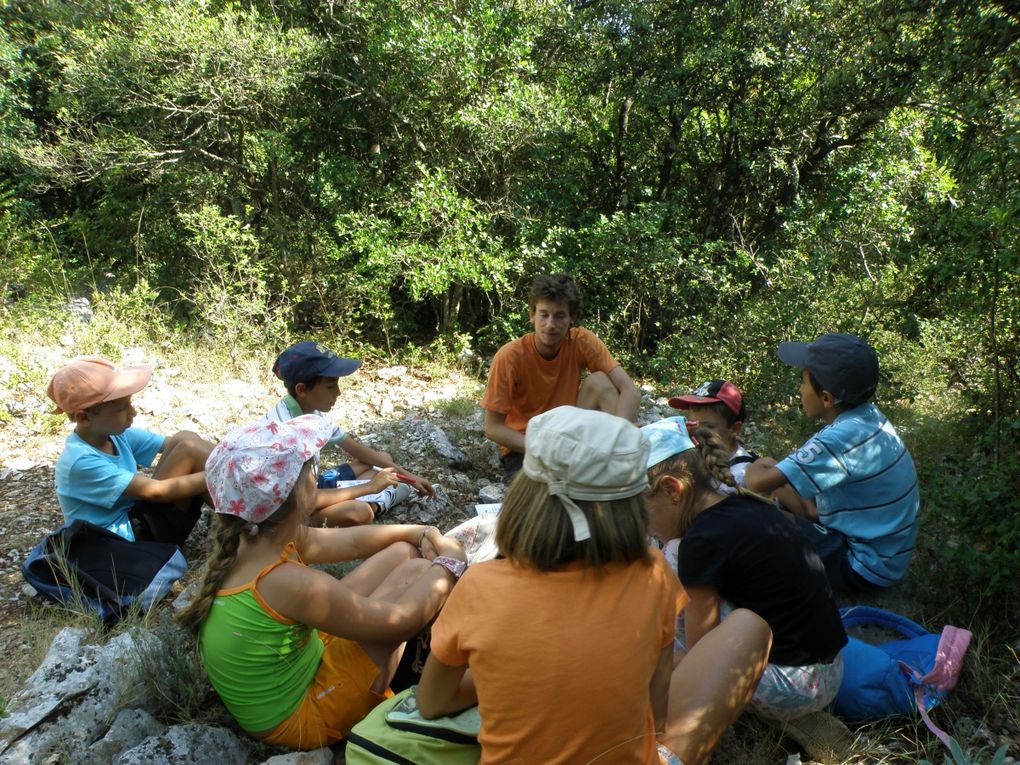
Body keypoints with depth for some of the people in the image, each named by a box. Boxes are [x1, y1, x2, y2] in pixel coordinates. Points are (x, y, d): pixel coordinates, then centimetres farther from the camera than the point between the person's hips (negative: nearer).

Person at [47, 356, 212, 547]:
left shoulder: (115, 433, -1)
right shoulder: (82, 461, -24)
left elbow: (170, 444, -3)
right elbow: (156, 491, -26)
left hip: (136, 518, 8)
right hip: (130, 538, -8)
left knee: (184, 439, -6)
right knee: (189, 449, -19)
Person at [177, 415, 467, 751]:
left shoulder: (244, 542, -9)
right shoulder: (292, 583, -36)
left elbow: (349, 541, 6)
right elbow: (398, 618, -23)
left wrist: (423, 533, 1)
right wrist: (448, 565, -8)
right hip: (300, 717, -8)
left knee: (405, 551, 3)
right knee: (418, 571, -11)